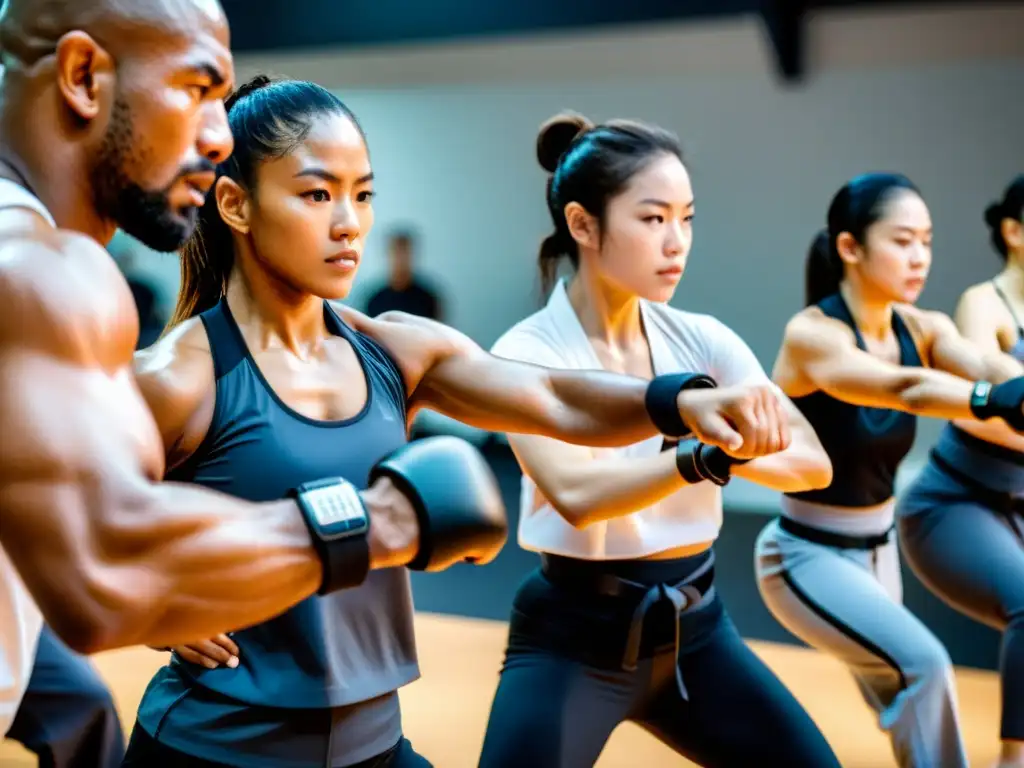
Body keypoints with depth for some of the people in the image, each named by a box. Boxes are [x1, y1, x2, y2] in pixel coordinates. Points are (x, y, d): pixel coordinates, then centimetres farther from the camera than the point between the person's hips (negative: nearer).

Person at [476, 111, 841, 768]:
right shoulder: (528, 352, -14)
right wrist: (703, 456, -45)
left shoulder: (702, 340, -1)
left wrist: (733, 442, -30)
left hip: (695, 629, 5)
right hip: (575, 640, -5)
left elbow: (813, 462, -10)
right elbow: (575, 493, -31)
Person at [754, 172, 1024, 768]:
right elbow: (903, 389, -42)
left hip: (878, 551, 7)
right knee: (924, 664, -26)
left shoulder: (922, 330, -4)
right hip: (807, 556, -7)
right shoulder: (811, 335, -22)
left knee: (900, 695, 21)